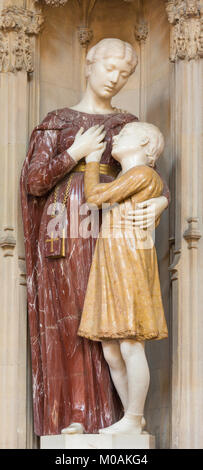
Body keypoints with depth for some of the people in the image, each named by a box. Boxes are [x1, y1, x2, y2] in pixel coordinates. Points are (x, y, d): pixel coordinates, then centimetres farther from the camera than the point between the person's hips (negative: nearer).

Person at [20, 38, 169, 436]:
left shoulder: (128, 126, 14)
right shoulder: (56, 123, 10)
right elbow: (34, 182, 0)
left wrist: (160, 203, -17)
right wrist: (76, 152, -6)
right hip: (64, 233, -1)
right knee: (69, 318, -6)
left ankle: (109, 412, 1)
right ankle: (74, 414, -3)